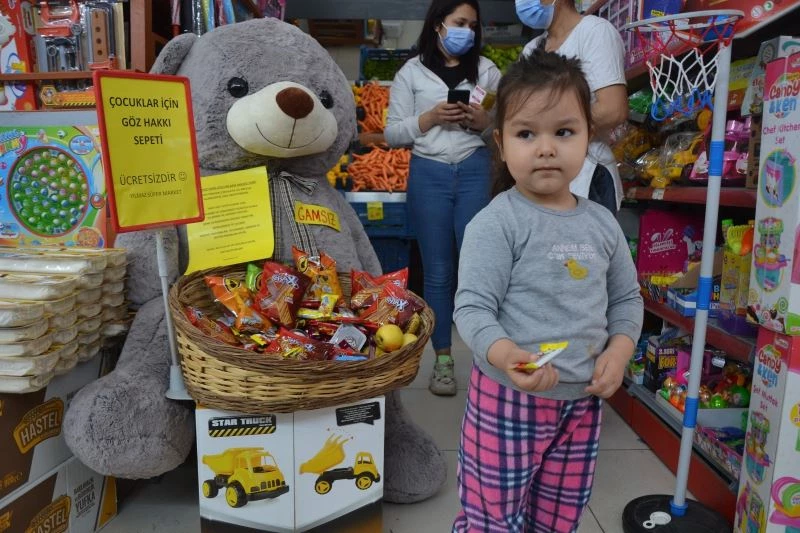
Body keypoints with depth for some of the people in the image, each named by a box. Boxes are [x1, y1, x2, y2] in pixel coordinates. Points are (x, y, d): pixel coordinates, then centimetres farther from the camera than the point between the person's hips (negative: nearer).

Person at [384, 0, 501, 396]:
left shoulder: (487, 70, 11)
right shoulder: (412, 72, 6)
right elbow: (392, 134, 3)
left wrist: (485, 121, -8)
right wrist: (429, 118, -11)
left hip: (475, 170, 1)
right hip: (429, 173, 0)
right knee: (437, 270, 4)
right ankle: (442, 359, 14)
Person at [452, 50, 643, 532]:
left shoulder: (602, 224, 3)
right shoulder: (496, 223, -16)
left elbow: (627, 298, 13)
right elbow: (472, 308, -19)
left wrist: (620, 349, -4)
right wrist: (503, 354, -37)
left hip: (583, 402, 6)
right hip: (509, 400, -5)